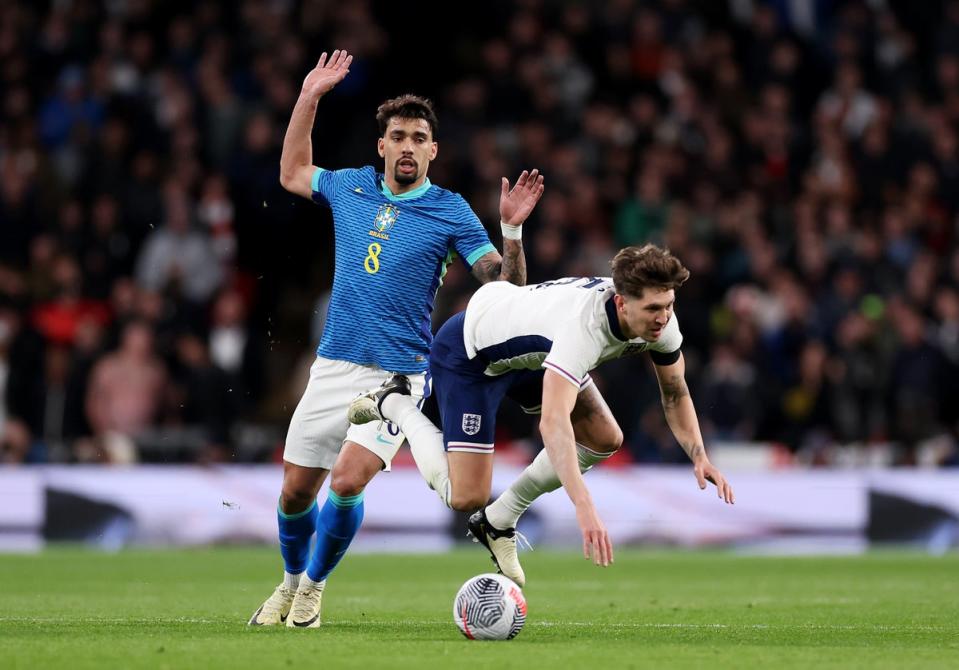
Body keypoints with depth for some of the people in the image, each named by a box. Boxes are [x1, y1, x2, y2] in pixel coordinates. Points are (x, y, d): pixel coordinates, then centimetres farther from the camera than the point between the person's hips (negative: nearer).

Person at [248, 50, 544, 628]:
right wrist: (309, 99, 21)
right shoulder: (350, 188, 8)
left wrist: (512, 228, -22)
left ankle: (314, 586, 4)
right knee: (296, 491, 6)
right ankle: (290, 581, 33)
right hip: (334, 364, 4)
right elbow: (292, 173, 28)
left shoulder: (451, 213, -3)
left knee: (348, 481, -19)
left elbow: (506, 290, -6)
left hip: (399, 375, -4)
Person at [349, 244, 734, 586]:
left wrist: (699, 456, -15)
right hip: (467, 354, -8)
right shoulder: (584, 324, -44)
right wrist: (584, 507, -61)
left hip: (531, 352, 8)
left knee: (603, 439, 1)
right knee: (465, 497, -13)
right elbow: (553, 422, -53)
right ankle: (394, 404, 11)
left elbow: (675, 393, 0)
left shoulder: (660, 321, -20)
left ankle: (498, 522, 17)